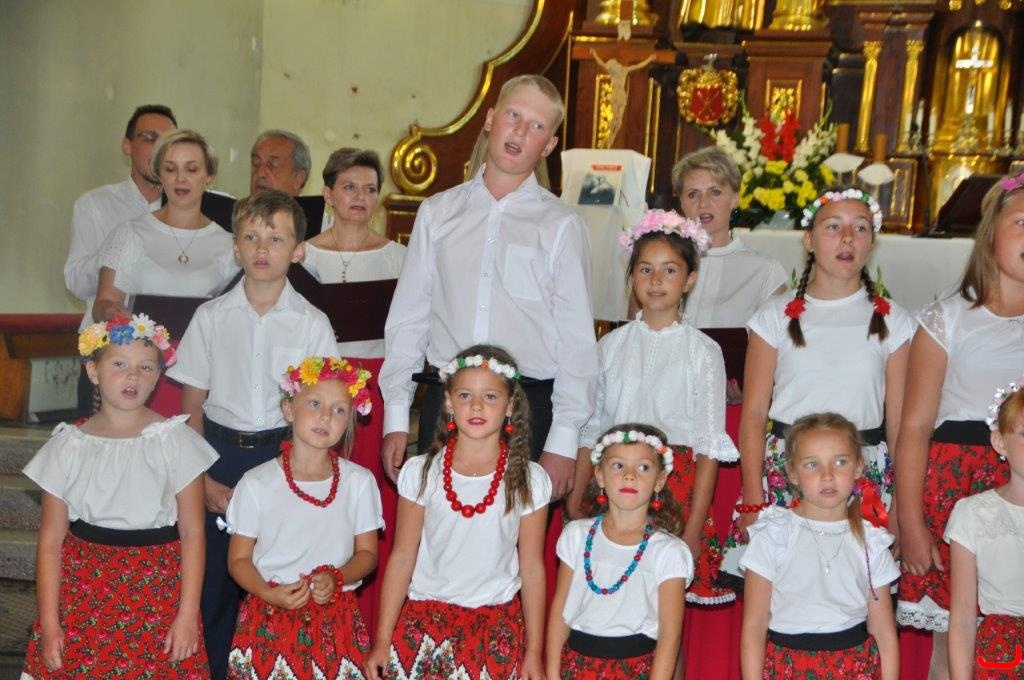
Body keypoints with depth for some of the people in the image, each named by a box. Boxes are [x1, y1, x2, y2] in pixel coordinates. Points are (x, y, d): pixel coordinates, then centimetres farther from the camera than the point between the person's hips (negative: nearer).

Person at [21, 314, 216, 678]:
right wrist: (49, 625, -2)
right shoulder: (69, 445, 0)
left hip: (158, 595, -1)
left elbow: (192, 533, -6)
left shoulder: (175, 440, -6)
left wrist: (188, 615, -9)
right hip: (81, 594, 2)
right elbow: (51, 540, 1)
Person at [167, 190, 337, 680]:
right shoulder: (211, 317, 3)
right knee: (214, 579, 6)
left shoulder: (313, 324, 0)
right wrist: (202, 477, -4)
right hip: (220, 454, 1)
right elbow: (191, 405, 5)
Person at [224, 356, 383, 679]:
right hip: (269, 620, -1)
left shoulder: (359, 481, -1)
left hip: (336, 619, 1)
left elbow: (367, 553, 4)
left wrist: (335, 579, -15)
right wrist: (270, 594, -17)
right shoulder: (256, 483, -5)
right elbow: (239, 559, 0)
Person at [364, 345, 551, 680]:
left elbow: (532, 567, 0)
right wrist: (382, 642, -2)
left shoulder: (528, 481, -4)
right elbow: (402, 558, -1)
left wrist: (534, 653, 2)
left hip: (498, 625, 0)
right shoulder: (420, 473, -4)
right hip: (424, 619, 0)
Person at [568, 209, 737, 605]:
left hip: (676, 484, -2)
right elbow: (591, 428, 12)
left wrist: (695, 527, -8)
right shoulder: (611, 345, 9)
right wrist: (575, 501, 8)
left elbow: (709, 447, -3)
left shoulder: (703, 352, 0)